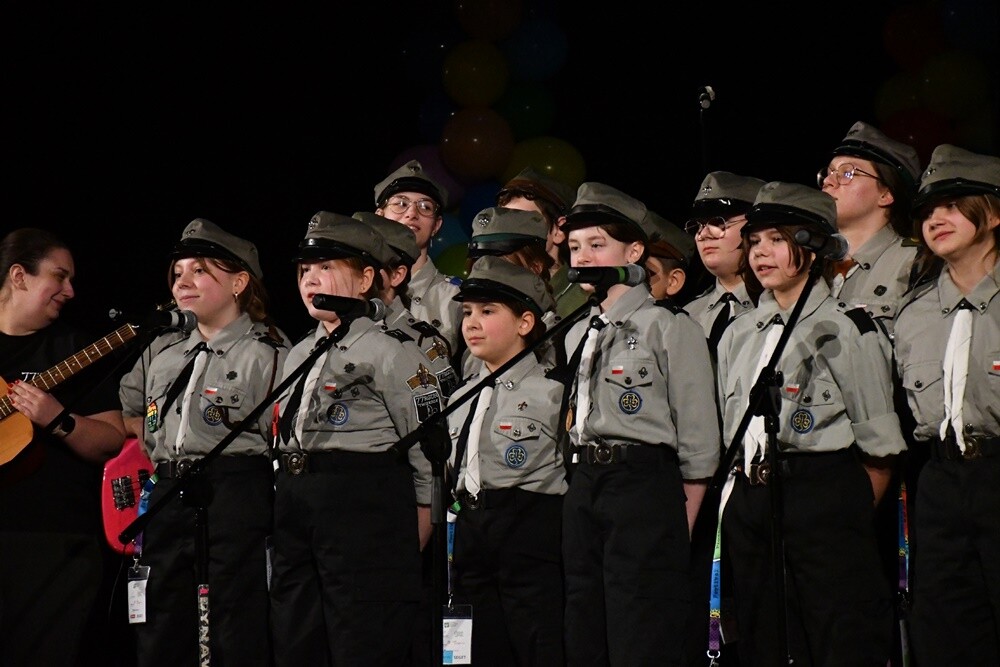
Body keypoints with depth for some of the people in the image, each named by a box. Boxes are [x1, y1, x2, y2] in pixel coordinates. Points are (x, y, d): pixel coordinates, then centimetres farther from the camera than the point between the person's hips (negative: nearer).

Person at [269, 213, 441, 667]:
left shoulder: (391, 352, -5)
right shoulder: (298, 355, 18)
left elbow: (427, 449, -6)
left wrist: (412, 545, -6)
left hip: (366, 507, -8)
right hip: (294, 511, 8)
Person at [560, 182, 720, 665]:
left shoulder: (670, 328, -5)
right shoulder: (576, 335, 16)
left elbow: (697, 441, -6)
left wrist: (680, 528, -8)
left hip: (645, 485, -7)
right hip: (582, 490, 7)